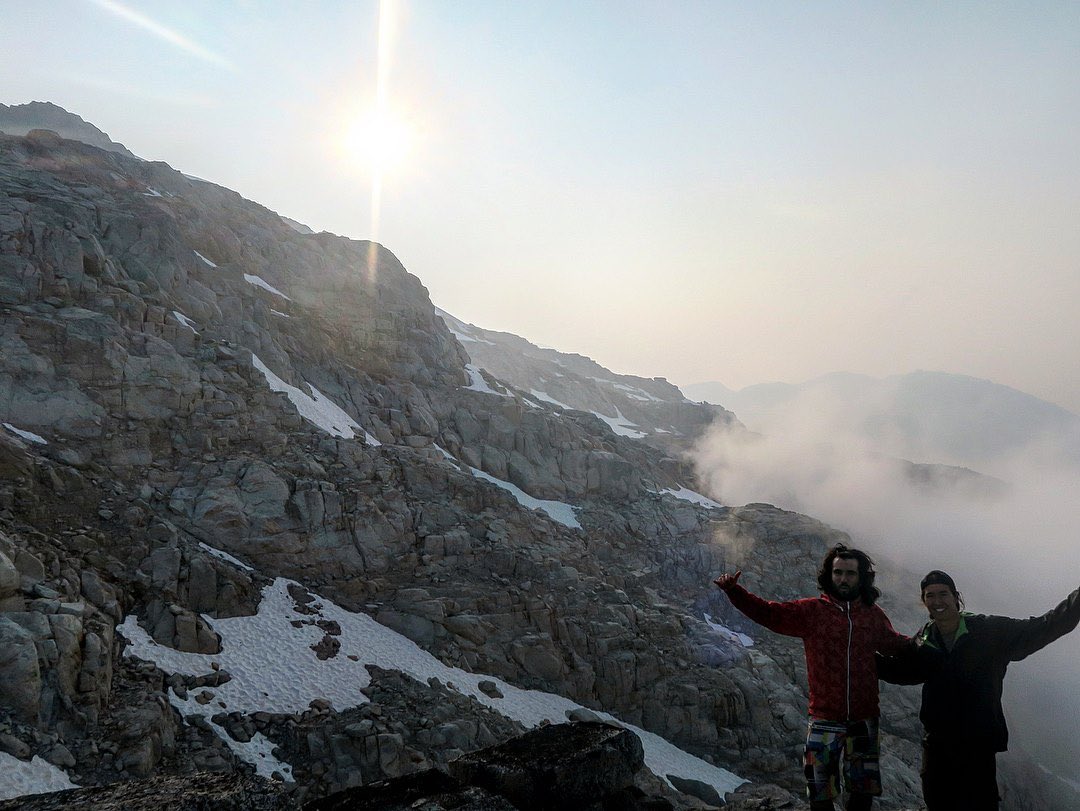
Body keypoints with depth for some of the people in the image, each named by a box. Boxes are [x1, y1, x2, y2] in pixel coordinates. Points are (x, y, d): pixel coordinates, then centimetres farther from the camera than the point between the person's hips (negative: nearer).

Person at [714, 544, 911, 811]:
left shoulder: (873, 615, 4)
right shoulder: (812, 611, -4)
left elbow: (894, 643, 23)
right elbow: (767, 612, -9)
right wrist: (734, 591, -21)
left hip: (864, 720, 2)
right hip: (825, 720, -2)